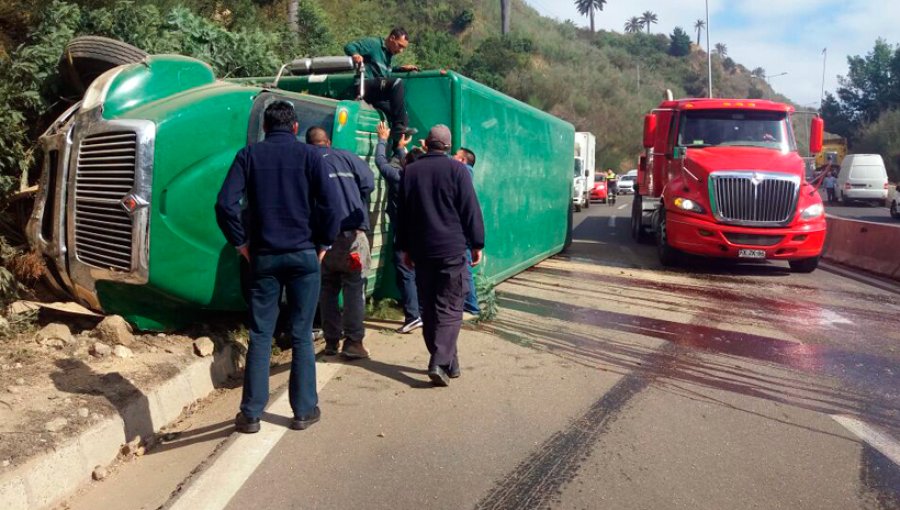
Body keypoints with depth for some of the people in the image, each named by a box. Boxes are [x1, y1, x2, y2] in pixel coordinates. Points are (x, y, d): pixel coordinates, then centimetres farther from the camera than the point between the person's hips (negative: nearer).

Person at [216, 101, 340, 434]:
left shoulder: (249, 155, 4)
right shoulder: (308, 155, 0)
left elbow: (225, 204, -6)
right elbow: (329, 203, -9)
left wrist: (241, 243, 3)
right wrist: (324, 244, 2)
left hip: (264, 256, 1)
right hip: (304, 255, -1)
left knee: (260, 336, 7)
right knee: (302, 335, 6)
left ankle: (250, 414, 11)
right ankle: (304, 411, 13)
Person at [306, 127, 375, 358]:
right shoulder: (346, 157, 7)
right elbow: (368, 182, 0)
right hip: (351, 232, -1)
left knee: (327, 289, 12)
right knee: (354, 287, 2)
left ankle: (331, 341, 16)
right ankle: (353, 342, -1)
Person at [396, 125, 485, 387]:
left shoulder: (410, 171, 9)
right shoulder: (456, 169, -4)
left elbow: (403, 212, 13)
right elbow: (471, 209, -6)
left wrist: (405, 247, 19)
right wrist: (477, 244, 2)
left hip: (421, 250, 4)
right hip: (452, 249, -4)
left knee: (429, 308, 11)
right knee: (450, 308, -2)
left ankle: (448, 362, 17)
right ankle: (440, 363, -14)